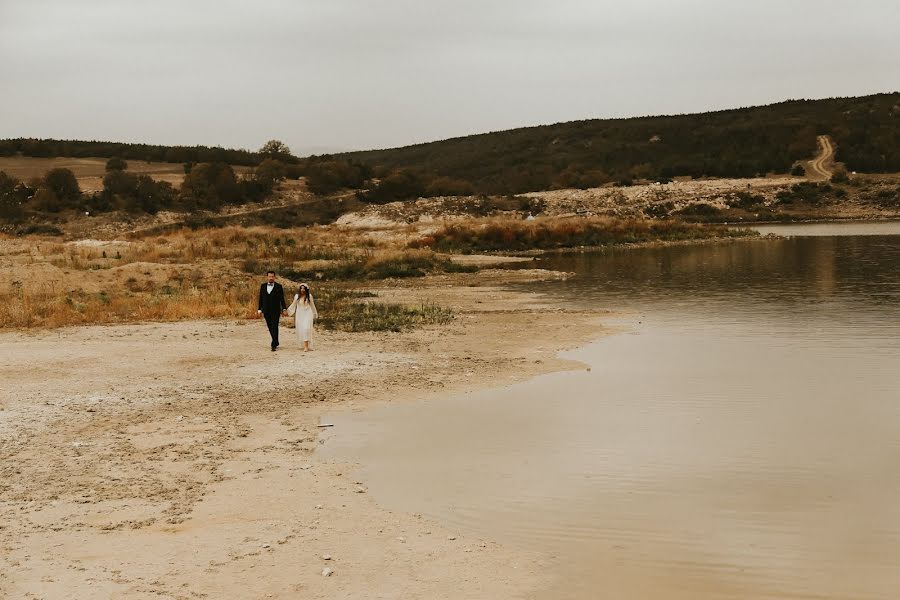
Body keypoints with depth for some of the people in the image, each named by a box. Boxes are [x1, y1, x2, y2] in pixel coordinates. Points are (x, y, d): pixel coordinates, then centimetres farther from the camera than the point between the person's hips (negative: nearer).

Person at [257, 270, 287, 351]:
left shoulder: (279, 286, 0)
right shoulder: (263, 286, 9)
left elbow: (282, 299, -1)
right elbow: (261, 299, 11)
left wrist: (284, 309, -7)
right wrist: (259, 309, 7)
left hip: (275, 311, -4)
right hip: (266, 311, 4)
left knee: (274, 327, -8)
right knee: (270, 328, 9)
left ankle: (274, 345, -10)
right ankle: (276, 342, 23)